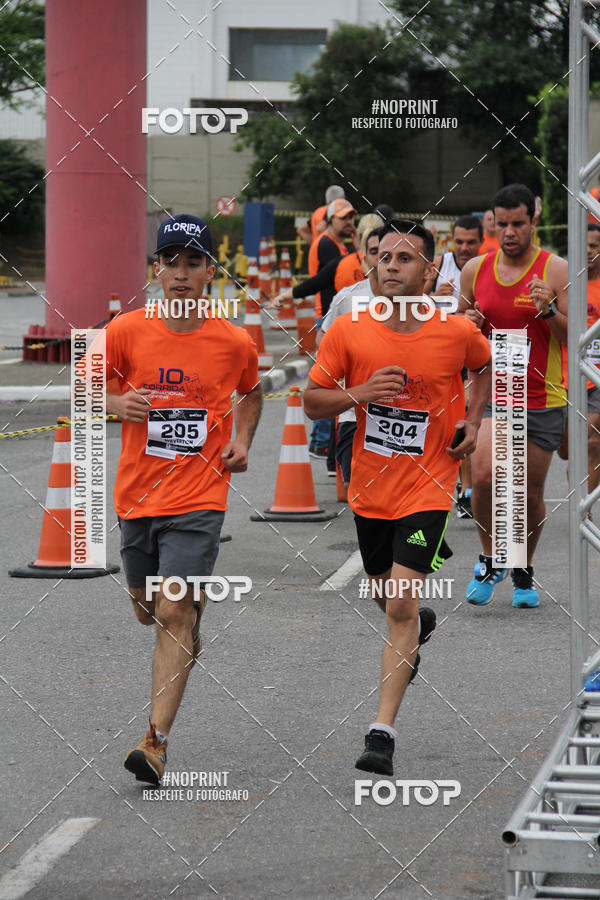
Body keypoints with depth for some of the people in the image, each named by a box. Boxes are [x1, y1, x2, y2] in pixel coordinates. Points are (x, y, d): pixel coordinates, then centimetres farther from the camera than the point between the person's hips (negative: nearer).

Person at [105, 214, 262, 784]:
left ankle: (157, 741, -16)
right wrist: (116, 403, -11)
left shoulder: (234, 343, -3)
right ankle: (187, 638, 54)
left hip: (199, 498, -3)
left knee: (175, 614, -13)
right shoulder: (127, 332, -4)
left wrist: (241, 442, 2)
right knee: (147, 607, 17)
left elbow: (251, 393, 18)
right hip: (138, 494, 3)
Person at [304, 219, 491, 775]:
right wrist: (359, 394, -20)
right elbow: (312, 401, -2)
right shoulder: (348, 331, -8)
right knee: (388, 597, 21)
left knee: (400, 608, -14)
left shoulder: (458, 333, -9)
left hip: (427, 489, -3)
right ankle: (422, 627, 58)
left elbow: (487, 365, 14)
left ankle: (382, 733, -12)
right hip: (369, 491, 3)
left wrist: (474, 418, 0)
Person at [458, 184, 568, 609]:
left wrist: (549, 310, -23)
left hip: (543, 401, -1)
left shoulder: (555, 270, -4)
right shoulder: (475, 269, 6)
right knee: (484, 476, -20)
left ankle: (524, 572, 29)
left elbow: (575, 338, -5)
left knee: (531, 493, 6)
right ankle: (491, 558, 4)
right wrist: (467, 324, -5)